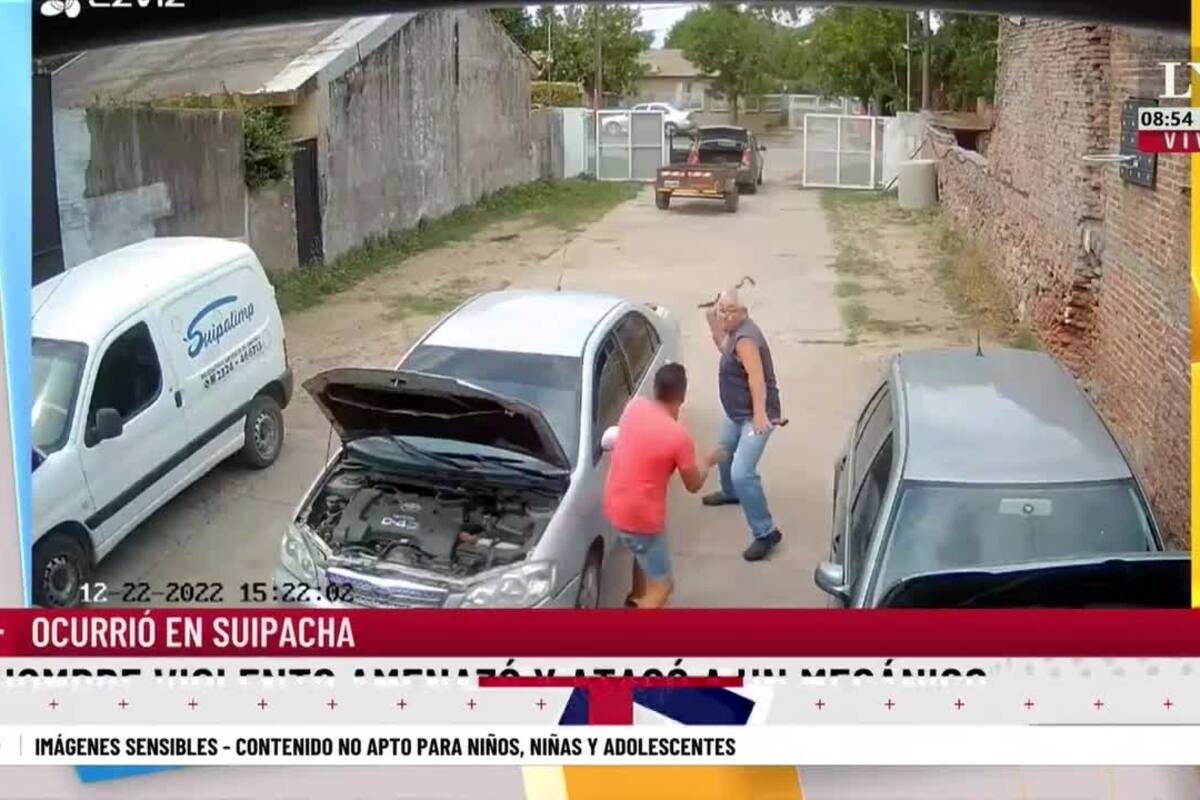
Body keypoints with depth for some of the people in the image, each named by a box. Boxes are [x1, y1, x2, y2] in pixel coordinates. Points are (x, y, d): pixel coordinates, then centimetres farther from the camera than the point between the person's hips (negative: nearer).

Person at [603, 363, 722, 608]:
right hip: (641, 516, -8)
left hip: (615, 504, 8)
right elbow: (694, 485, -7)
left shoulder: (634, 407, -6)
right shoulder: (679, 436, -23)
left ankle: (637, 597, 57)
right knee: (662, 586, 6)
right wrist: (709, 462, 10)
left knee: (645, 551, 37)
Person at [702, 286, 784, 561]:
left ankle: (765, 533, -11)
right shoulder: (735, 331, 2)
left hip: (755, 415, -11)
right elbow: (724, 349, 21)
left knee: (742, 473, -19)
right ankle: (730, 492, 62)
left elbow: (756, 376, -36)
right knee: (723, 450, 33)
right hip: (736, 412, 11)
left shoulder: (745, 338, -28)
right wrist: (712, 323, 4)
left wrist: (760, 414, -44)